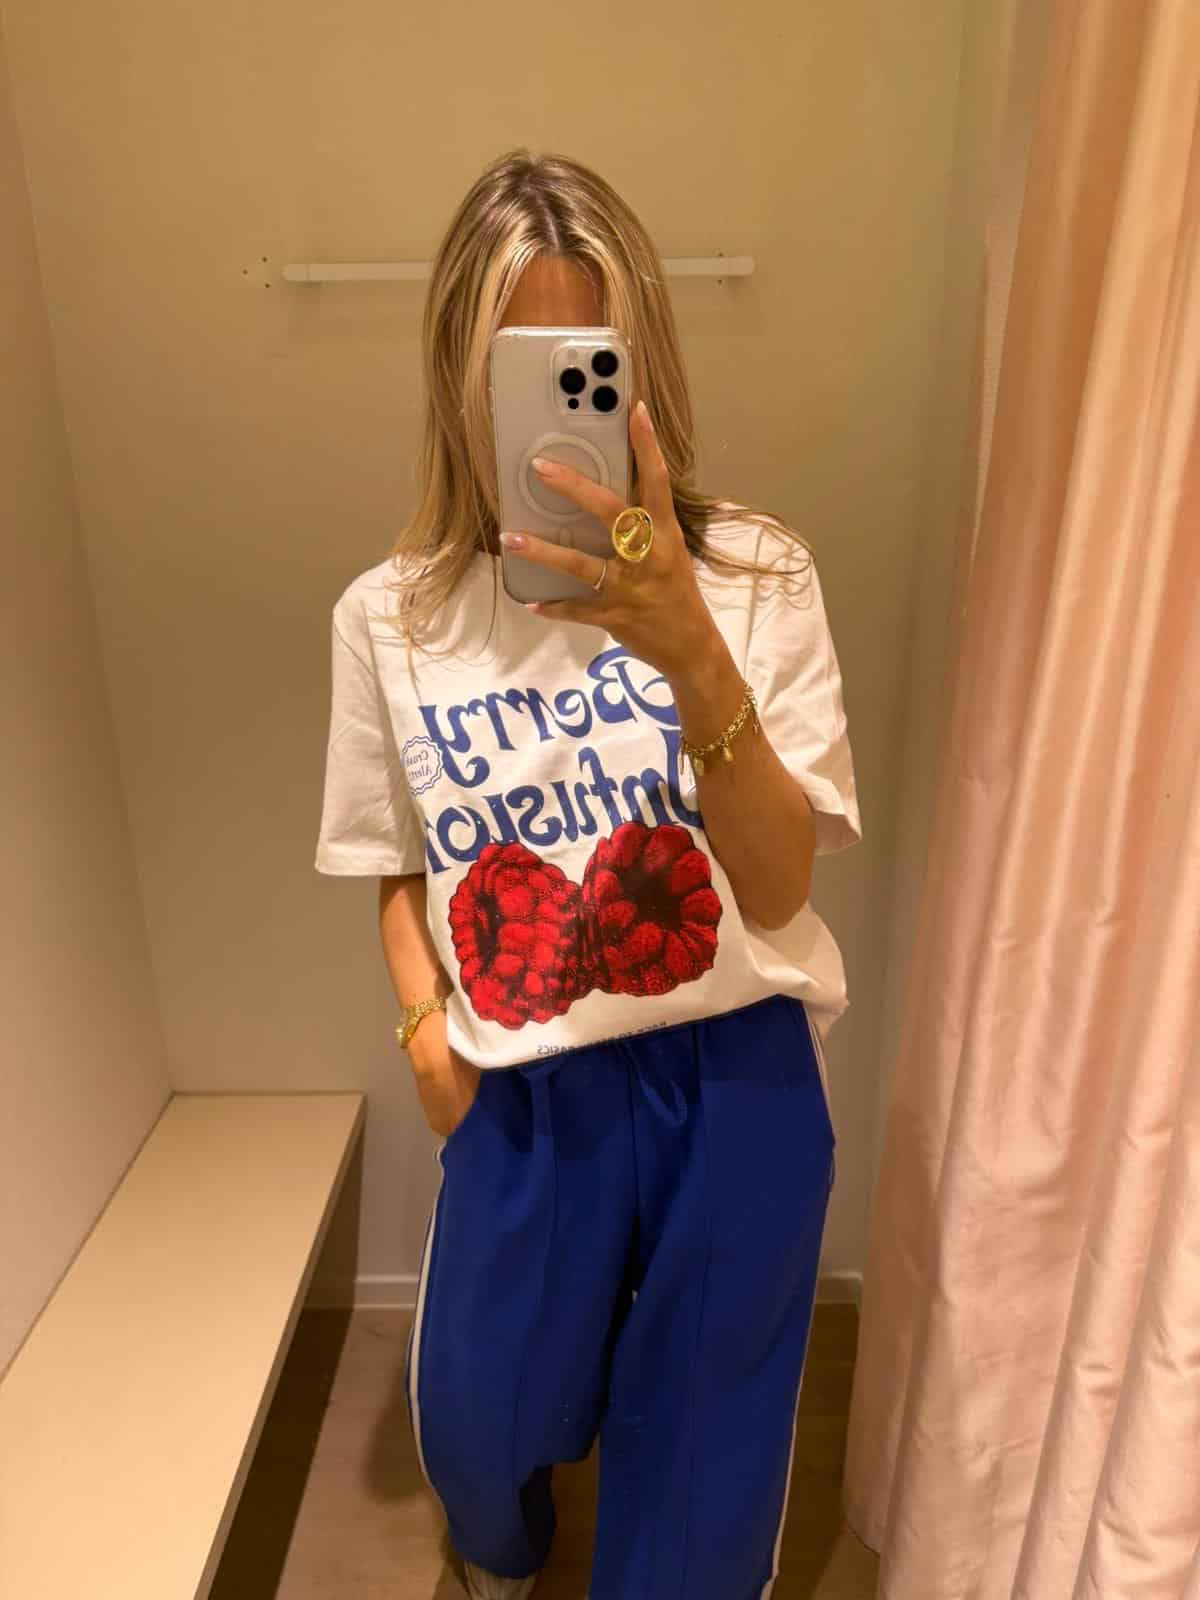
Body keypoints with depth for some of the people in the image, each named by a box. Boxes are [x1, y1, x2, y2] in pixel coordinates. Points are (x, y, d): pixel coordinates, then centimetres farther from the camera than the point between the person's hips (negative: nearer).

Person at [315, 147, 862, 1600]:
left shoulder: (753, 577, -10)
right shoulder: (390, 616, -5)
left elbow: (777, 887, -17)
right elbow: (400, 863, 8)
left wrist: (688, 651, -30)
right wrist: (422, 1023, -7)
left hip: (736, 1073, -1)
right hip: (524, 1092, 2)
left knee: (700, 1432, 19)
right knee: (476, 1412, 22)